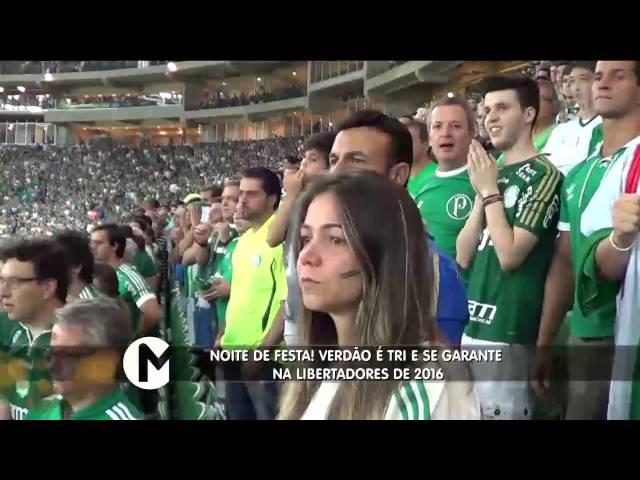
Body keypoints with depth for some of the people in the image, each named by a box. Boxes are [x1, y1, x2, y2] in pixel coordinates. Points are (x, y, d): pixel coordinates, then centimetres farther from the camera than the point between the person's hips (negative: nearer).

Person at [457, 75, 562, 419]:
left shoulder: (543, 174, -9)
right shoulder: (491, 173, 12)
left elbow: (510, 255, -17)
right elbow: (464, 256, 6)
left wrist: (491, 190, -10)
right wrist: (481, 193, -3)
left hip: (509, 330, -7)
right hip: (475, 323, 8)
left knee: (502, 412, -2)